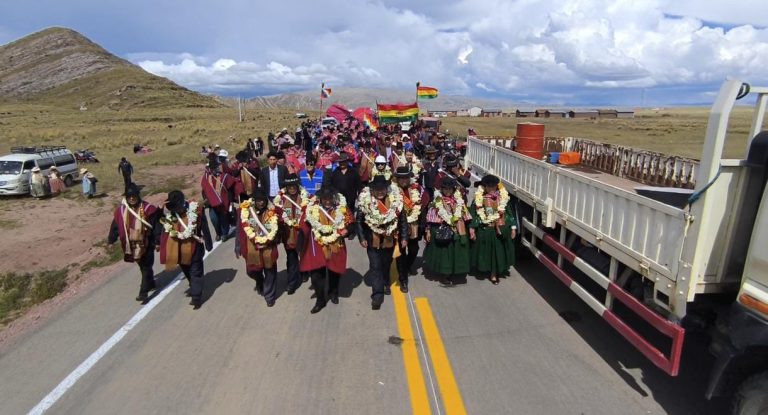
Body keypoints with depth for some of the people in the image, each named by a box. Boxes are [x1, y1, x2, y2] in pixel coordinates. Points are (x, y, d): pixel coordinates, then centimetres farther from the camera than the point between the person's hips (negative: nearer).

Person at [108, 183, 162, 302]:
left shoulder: (147, 209, -14)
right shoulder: (121, 210, -2)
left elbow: (155, 226, -13)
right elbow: (115, 226, 5)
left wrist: (158, 241, -15)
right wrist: (110, 240, 6)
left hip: (146, 243, -5)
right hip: (131, 244, 5)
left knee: (146, 267, 0)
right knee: (142, 266, 20)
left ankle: (143, 292, 4)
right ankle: (150, 283, 40)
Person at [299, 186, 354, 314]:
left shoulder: (342, 208, -10)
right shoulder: (312, 208, -10)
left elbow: (350, 223, -1)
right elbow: (305, 226, -3)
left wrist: (346, 230, -20)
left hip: (335, 246, 1)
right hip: (317, 246, 0)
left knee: (334, 271, 17)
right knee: (316, 273, -1)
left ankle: (333, 293, 43)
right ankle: (320, 300, 16)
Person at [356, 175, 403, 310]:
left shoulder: (395, 198, -12)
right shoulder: (365, 199, -16)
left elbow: (401, 218, -2)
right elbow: (359, 220, -7)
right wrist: (362, 238, -11)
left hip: (389, 238, 2)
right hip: (373, 239, -2)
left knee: (386, 263, 21)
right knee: (375, 266, -3)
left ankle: (385, 283, 46)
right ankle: (377, 294, 3)